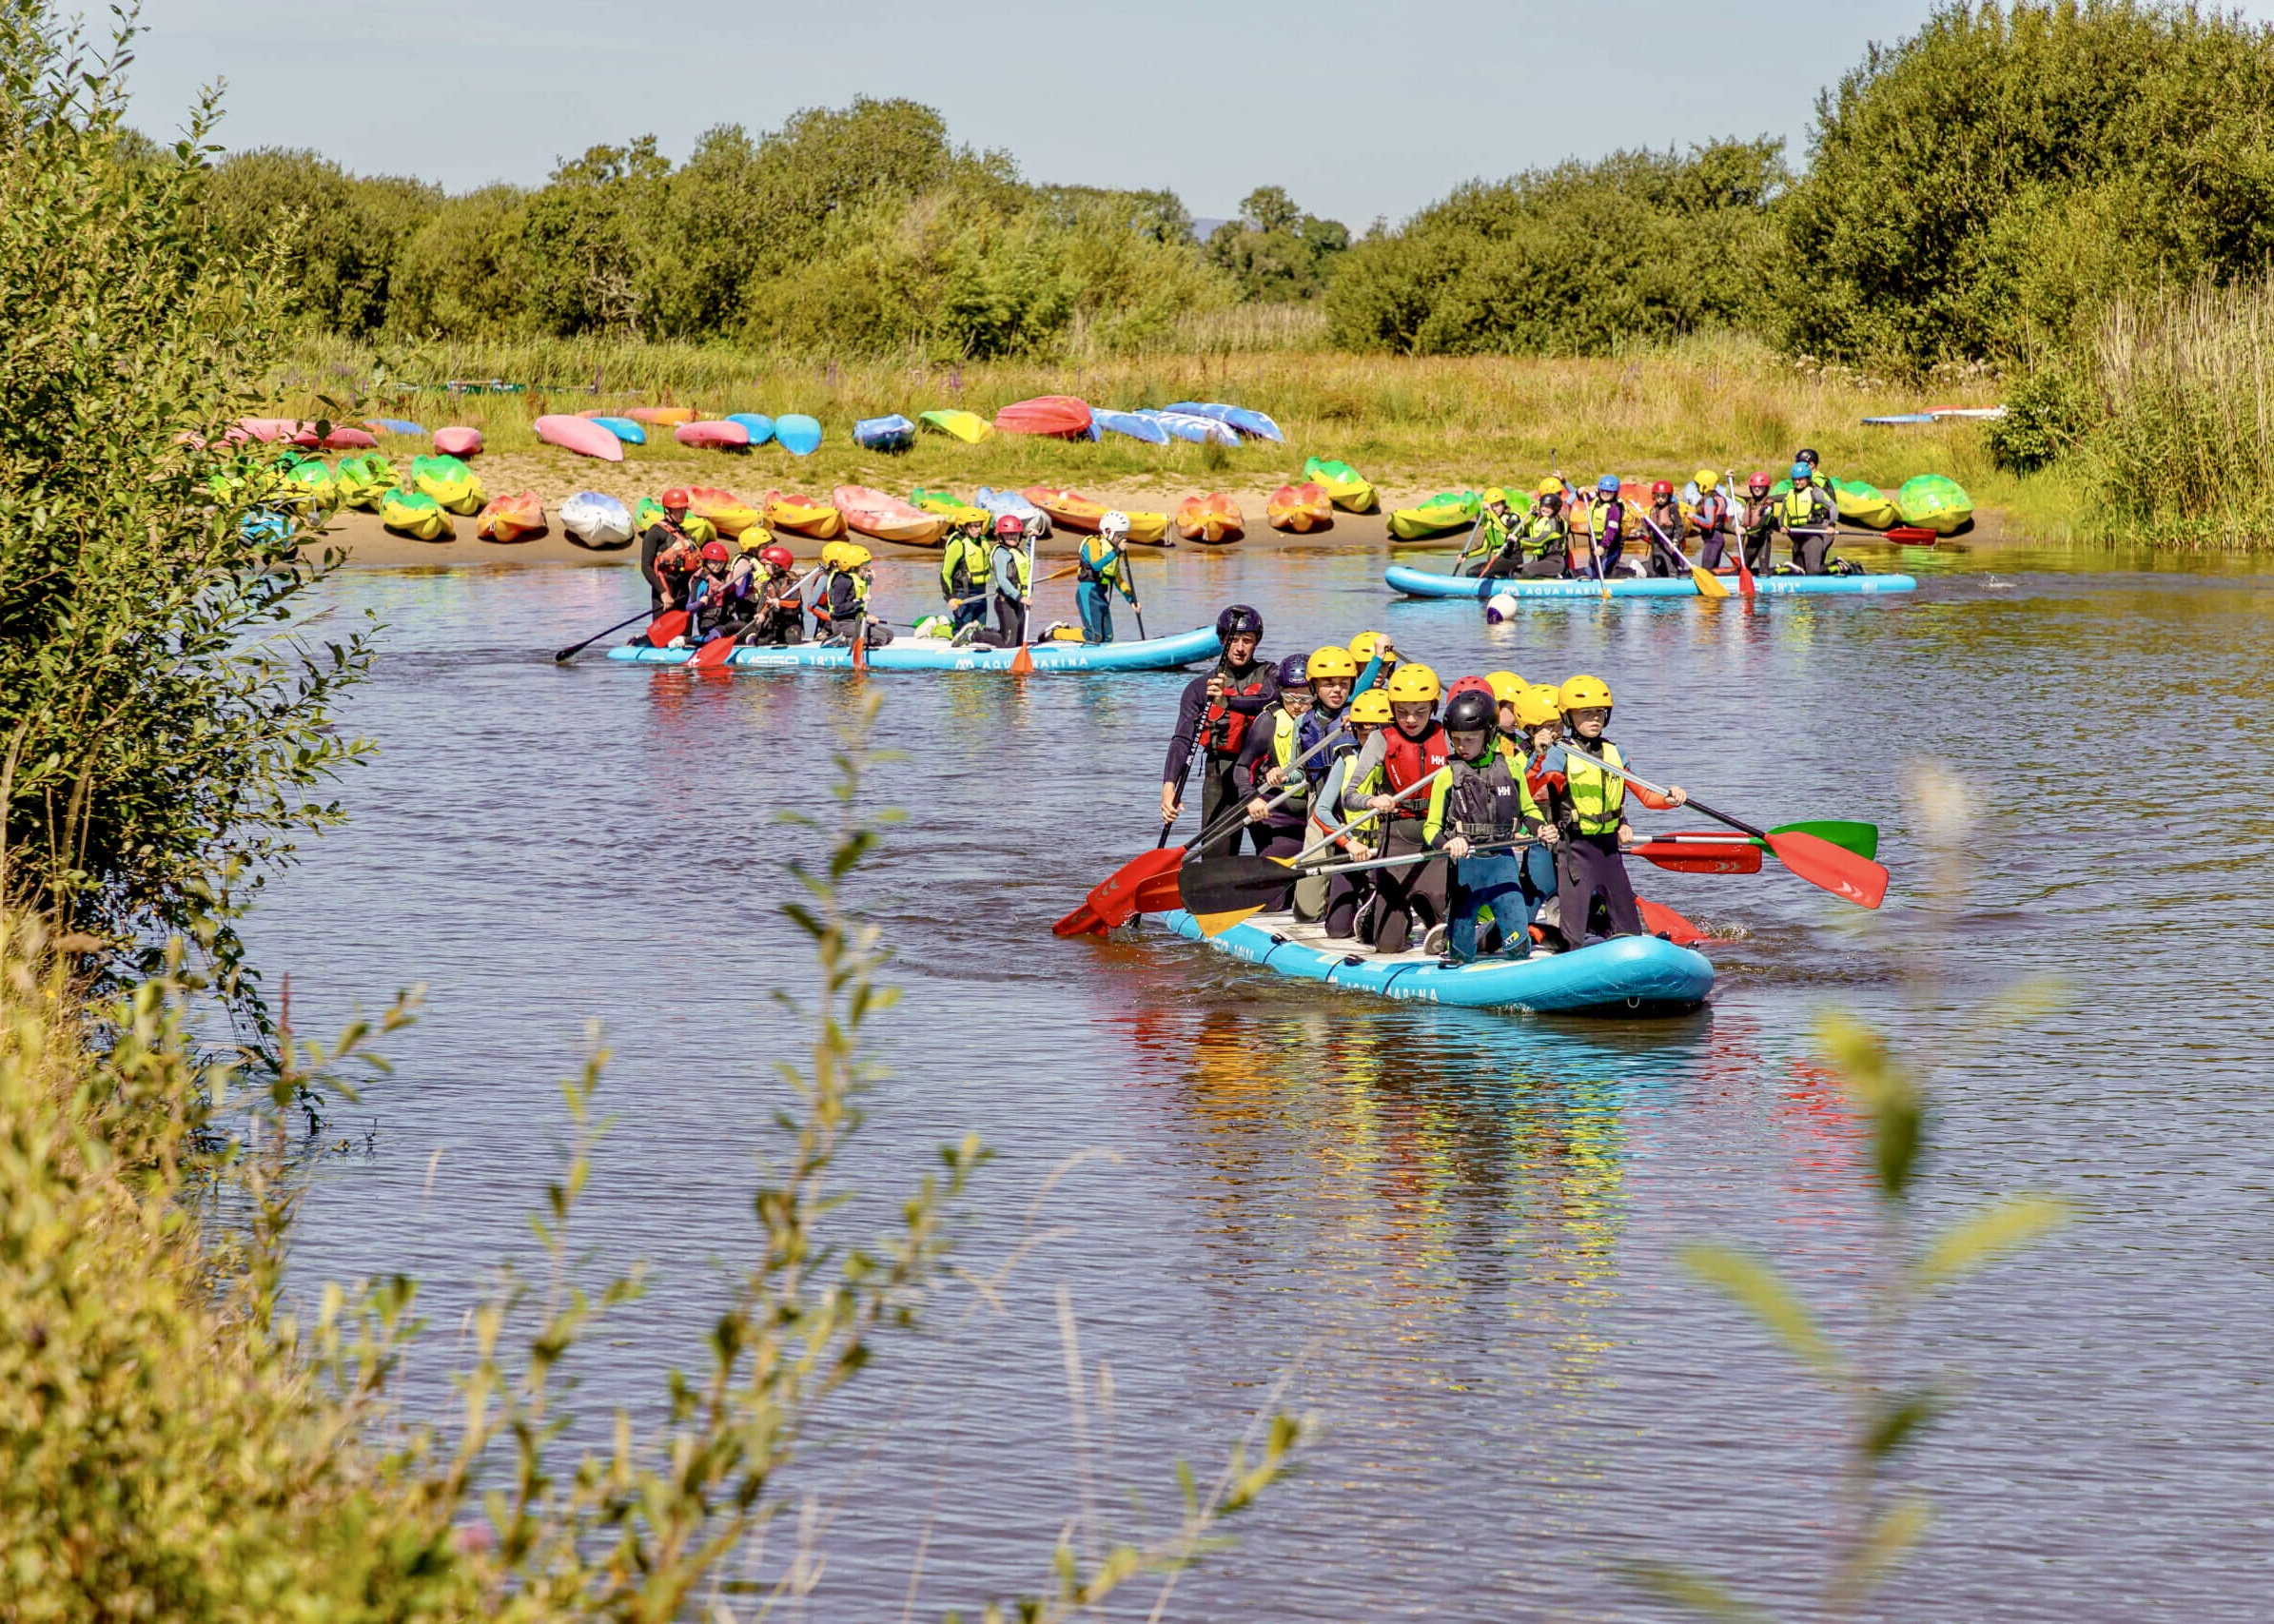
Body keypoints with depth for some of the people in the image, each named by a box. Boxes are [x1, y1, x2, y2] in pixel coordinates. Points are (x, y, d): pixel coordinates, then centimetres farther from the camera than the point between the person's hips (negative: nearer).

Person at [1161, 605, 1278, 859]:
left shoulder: (1268, 678, 8)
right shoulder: (1200, 688, 9)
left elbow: (1266, 701, -16)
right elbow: (1182, 739, -2)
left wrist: (1227, 702, -36)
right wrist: (1169, 785, -19)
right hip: (1220, 780, 1)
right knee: (1215, 859, -4)